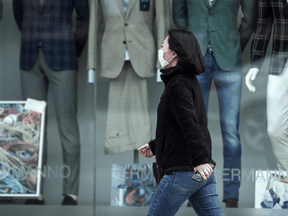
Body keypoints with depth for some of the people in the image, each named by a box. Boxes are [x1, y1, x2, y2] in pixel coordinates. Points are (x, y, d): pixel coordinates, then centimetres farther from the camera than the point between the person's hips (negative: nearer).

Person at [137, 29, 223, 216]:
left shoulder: (178, 84, -12)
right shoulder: (190, 81, 19)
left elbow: (190, 124, -24)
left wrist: (199, 160, -32)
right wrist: (154, 146, 37)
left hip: (182, 171, -9)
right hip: (203, 171, 9)